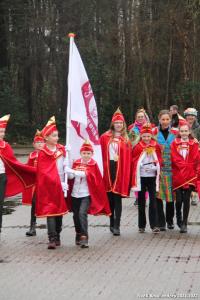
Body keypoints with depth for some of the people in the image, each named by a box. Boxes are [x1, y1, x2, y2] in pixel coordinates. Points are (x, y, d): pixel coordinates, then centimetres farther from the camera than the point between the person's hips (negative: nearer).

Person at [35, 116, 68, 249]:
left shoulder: (61, 149, 9)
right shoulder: (43, 154, -7)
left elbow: (65, 166, 12)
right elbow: (44, 173, -11)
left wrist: (65, 182, -4)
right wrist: (58, 183, -17)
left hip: (61, 186, 5)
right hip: (49, 187, -5)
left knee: (60, 211, 8)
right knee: (50, 211, -8)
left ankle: (57, 237, 18)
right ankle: (52, 239, -11)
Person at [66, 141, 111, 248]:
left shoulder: (93, 164, -4)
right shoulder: (76, 163, 6)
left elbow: (87, 174, -20)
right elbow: (71, 176, 7)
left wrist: (74, 172, -30)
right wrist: (68, 172, -16)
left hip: (86, 194, -4)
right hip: (75, 194, 5)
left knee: (82, 213, -18)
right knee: (76, 215, 12)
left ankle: (84, 237, -15)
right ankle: (78, 235, 30)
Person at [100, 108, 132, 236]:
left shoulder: (126, 140, 6)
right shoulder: (105, 137, 7)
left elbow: (128, 158, 3)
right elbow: (101, 152, 4)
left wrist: (127, 174, -5)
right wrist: (102, 167, -6)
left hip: (120, 170, -1)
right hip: (108, 168, 1)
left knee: (117, 198, -5)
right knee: (110, 197, 9)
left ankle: (116, 226, -5)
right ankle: (112, 223, 22)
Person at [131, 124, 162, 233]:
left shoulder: (156, 146, 2)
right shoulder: (137, 147, -1)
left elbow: (159, 161, 6)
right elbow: (133, 161, 4)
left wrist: (153, 167, -10)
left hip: (152, 177, 0)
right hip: (141, 177, 0)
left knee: (153, 200, -5)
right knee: (141, 201, 7)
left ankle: (154, 225, -4)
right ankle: (141, 225, 15)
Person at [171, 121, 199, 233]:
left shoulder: (194, 143, 3)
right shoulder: (175, 143, 5)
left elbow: (195, 159, -2)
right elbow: (174, 158, -3)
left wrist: (185, 165, -10)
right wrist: (186, 165, -10)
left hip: (190, 176, 0)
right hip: (177, 175, 0)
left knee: (186, 200, 1)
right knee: (179, 199, 1)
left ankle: (184, 224, 8)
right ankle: (179, 219, 26)